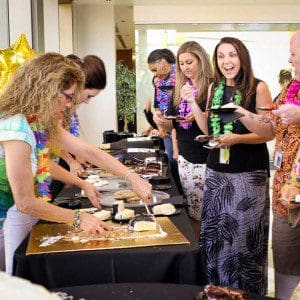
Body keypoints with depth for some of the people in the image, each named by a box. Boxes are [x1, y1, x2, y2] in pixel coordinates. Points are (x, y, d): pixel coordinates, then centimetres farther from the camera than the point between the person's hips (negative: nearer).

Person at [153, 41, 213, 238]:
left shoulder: (212, 87, -7)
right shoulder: (179, 89, 12)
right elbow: (173, 123, 15)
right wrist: (161, 120, -5)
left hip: (206, 159, -5)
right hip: (185, 157, 6)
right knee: (191, 212, 11)